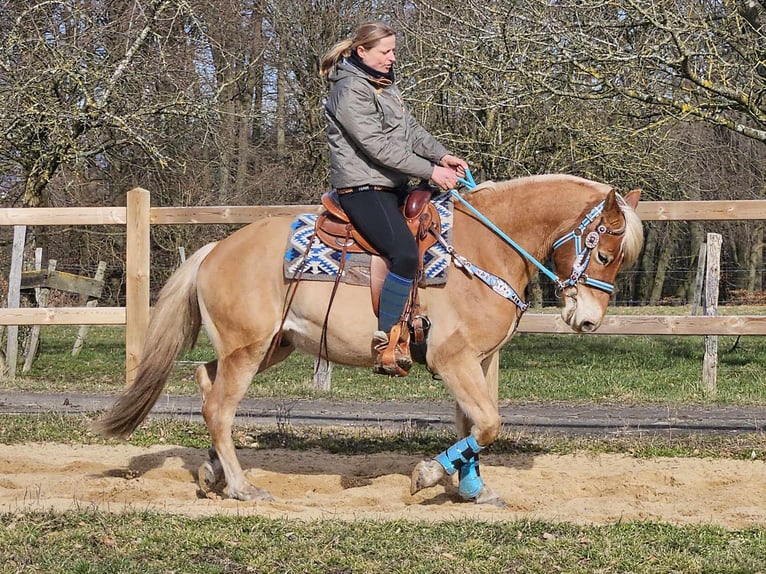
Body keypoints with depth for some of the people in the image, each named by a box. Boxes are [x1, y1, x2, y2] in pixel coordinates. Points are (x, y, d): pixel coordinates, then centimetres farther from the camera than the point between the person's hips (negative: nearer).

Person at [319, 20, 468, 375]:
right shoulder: (350, 91, -15)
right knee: (405, 252, -28)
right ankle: (384, 343, -22)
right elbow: (379, 146, -21)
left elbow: (411, 129, 18)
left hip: (392, 187, 11)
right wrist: (430, 171, -20)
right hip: (363, 188, -11)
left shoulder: (384, 84, 16)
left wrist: (442, 155, 2)